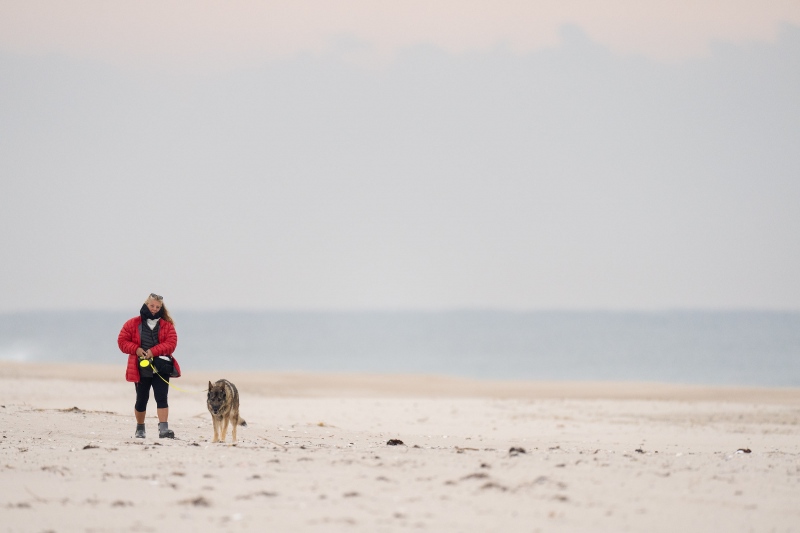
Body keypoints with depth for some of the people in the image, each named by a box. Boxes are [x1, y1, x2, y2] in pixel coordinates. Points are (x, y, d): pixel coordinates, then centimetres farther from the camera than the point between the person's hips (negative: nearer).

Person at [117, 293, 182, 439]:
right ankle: (140, 429, 28)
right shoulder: (133, 324, 2)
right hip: (141, 368, 0)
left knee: (162, 398, -11)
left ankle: (163, 429, -18)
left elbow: (171, 343, -7)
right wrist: (136, 349, -15)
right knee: (141, 399, 11)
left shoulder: (167, 325, 3)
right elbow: (122, 341, 1)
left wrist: (154, 351, -19)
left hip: (161, 368, 0)